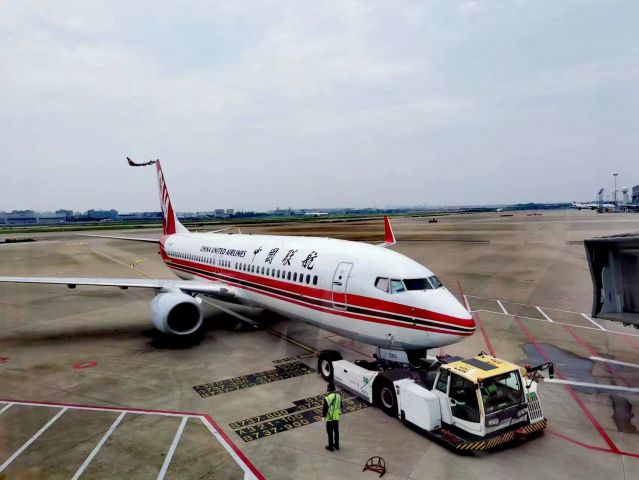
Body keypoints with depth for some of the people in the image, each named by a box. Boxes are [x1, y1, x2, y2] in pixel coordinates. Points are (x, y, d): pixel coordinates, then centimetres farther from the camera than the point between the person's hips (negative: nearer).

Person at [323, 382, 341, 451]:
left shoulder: (327, 398, -25)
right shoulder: (338, 396, -6)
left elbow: (325, 409, -19)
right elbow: (340, 406, 6)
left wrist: (324, 415, -1)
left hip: (329, 418, -5)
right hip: (336, 417, 6)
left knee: (330, 433, 10)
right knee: (336, 431, 20)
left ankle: (331, 447, 22)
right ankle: (337, 445, 33)